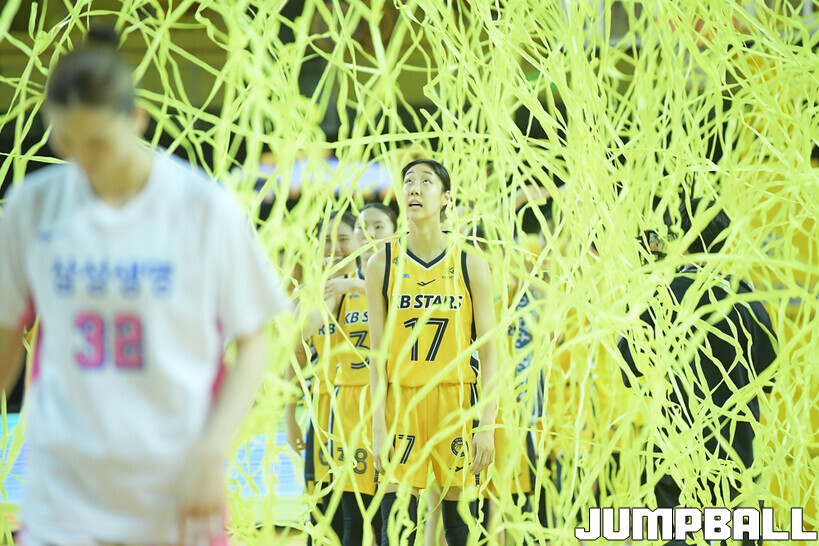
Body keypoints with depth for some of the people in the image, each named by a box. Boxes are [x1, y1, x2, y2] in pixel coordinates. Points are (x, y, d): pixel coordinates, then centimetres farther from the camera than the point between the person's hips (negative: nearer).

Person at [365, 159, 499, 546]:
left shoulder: (471, 266, 2)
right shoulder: (383, 264, 4)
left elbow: (488, 352, 1)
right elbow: (378, 353, 3)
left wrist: (487, 425, -8)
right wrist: (378, 427, -5)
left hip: (456, 400, 0)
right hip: (401, 401, 0)